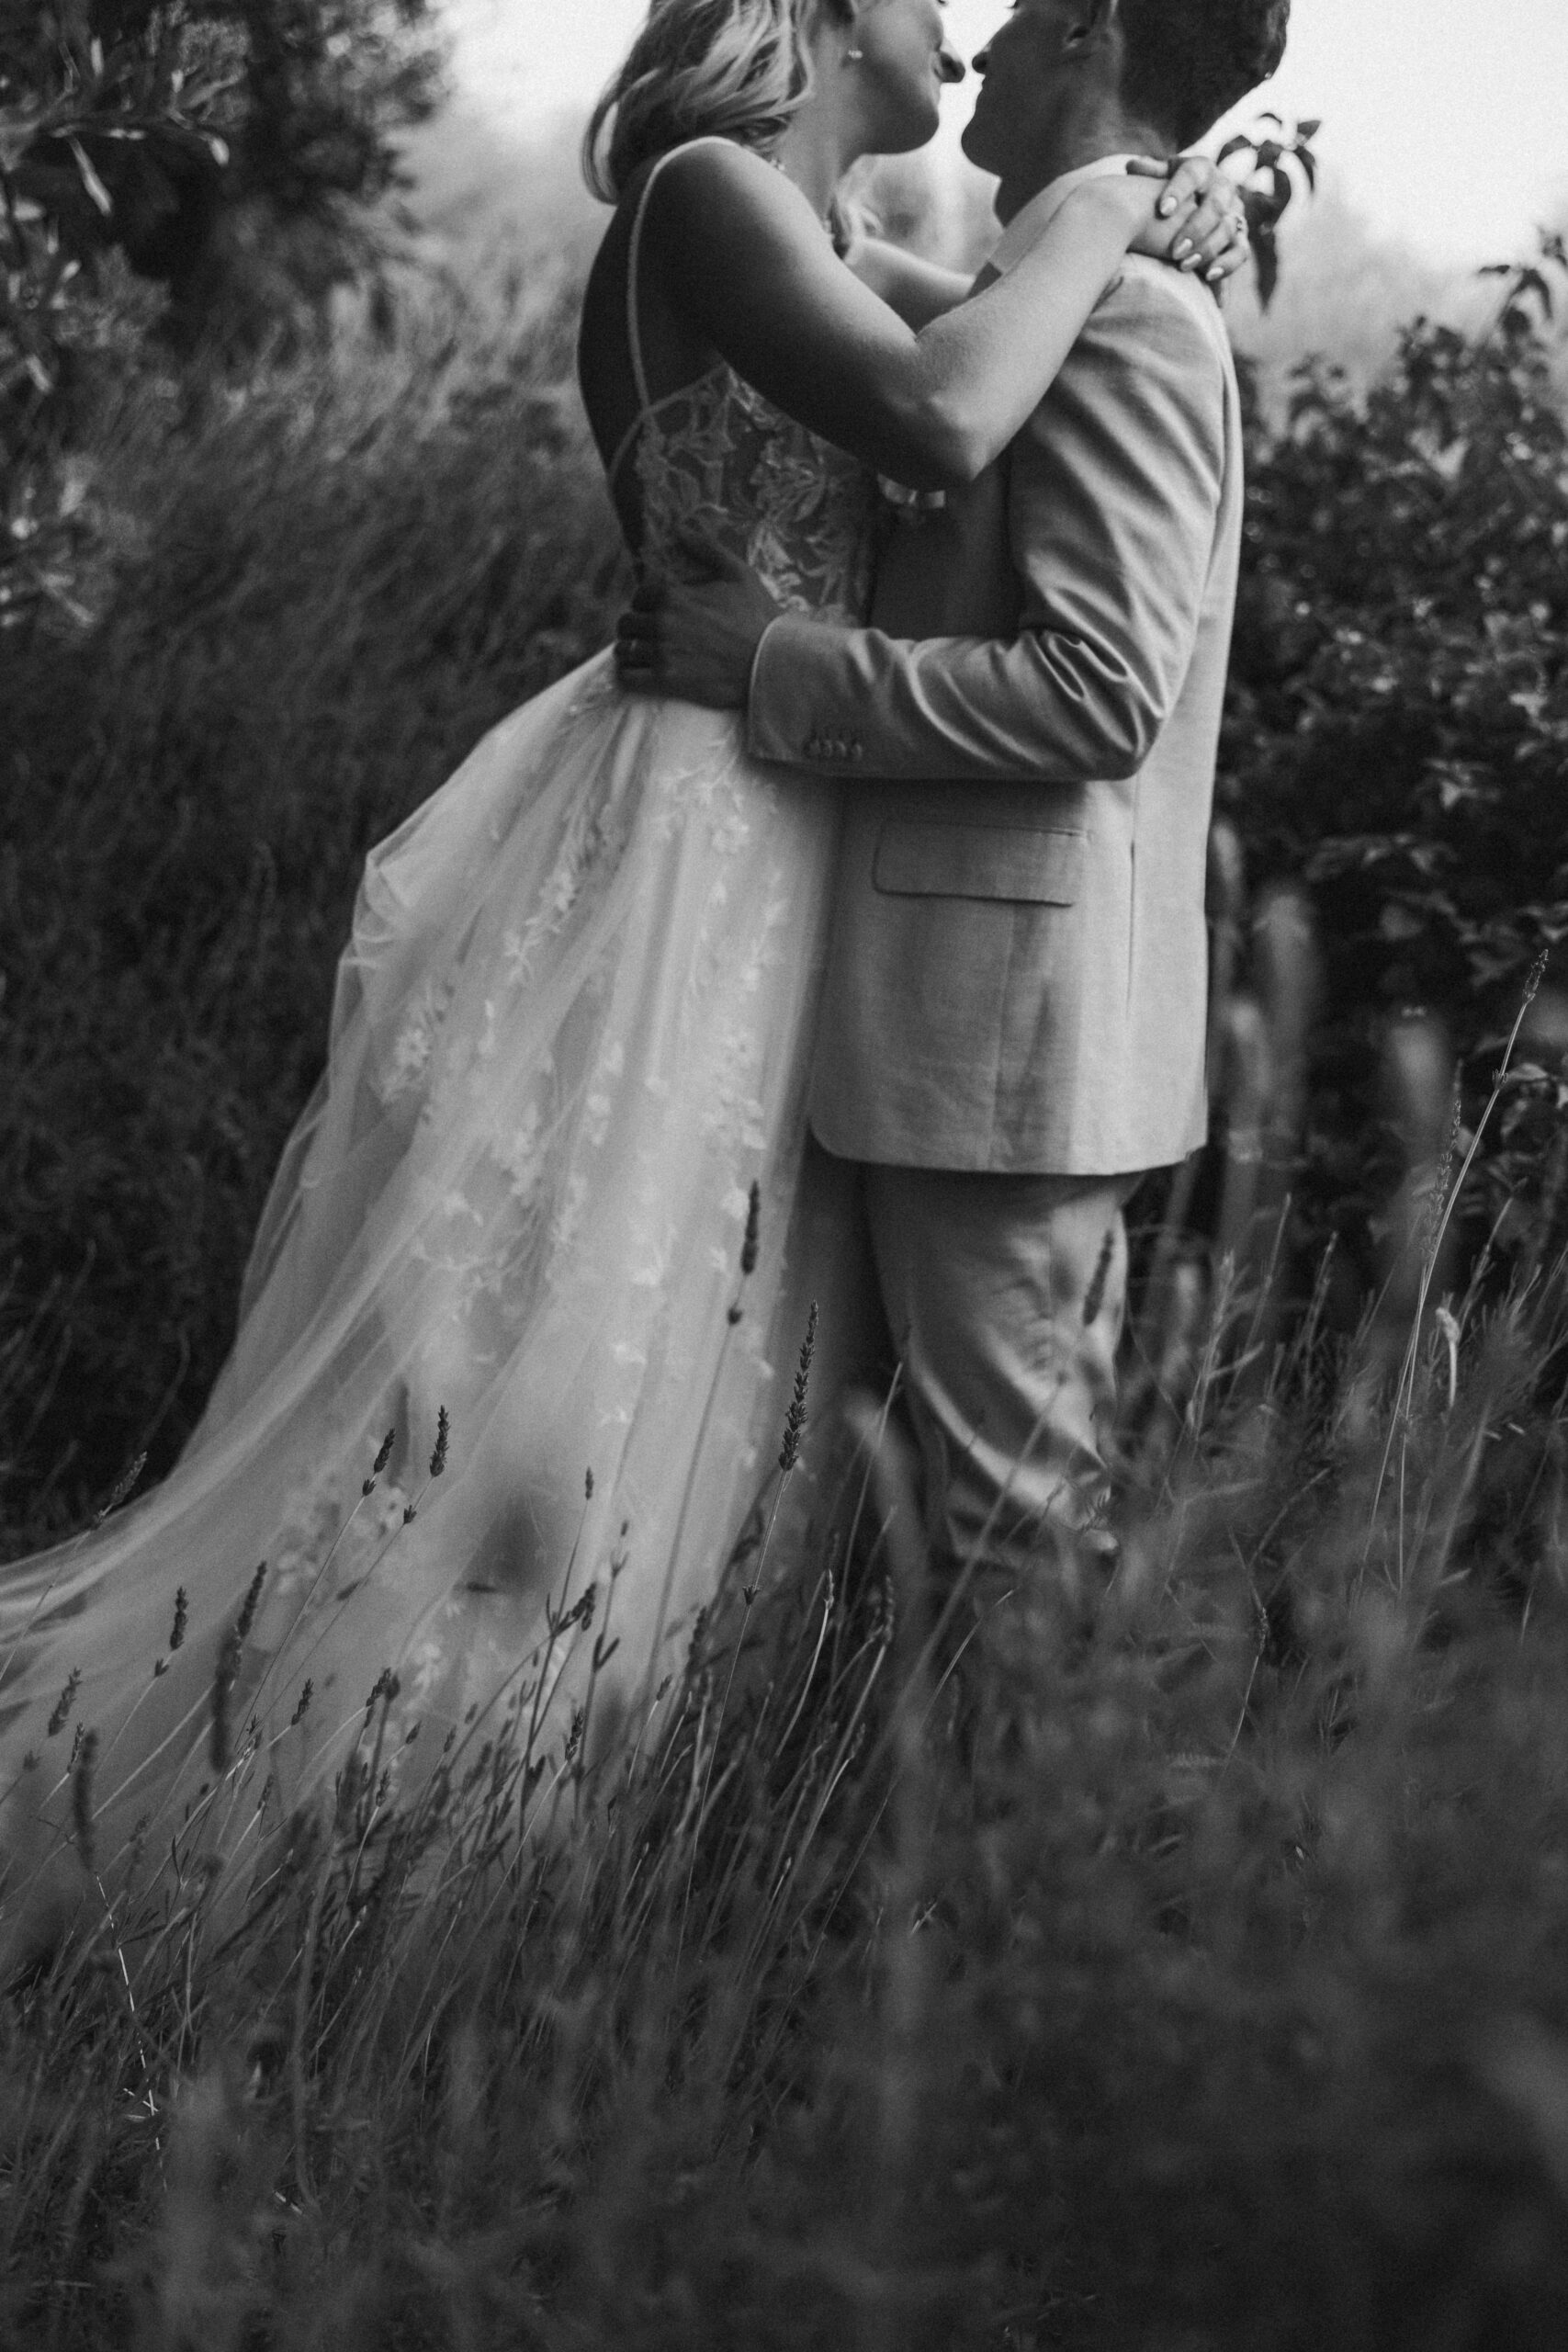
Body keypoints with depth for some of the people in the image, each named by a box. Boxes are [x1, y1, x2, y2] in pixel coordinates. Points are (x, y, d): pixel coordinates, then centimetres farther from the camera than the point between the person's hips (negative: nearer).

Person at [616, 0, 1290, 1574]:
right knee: (1047, 1476, 17)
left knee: (1008, 1514, -3)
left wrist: (774, 667, -18)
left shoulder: (1117, 317, -15)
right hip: (1022, 1023, 10)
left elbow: (1103, 689, -22)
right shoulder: (1105, 303, 17)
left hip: (1006, 1022, -10)